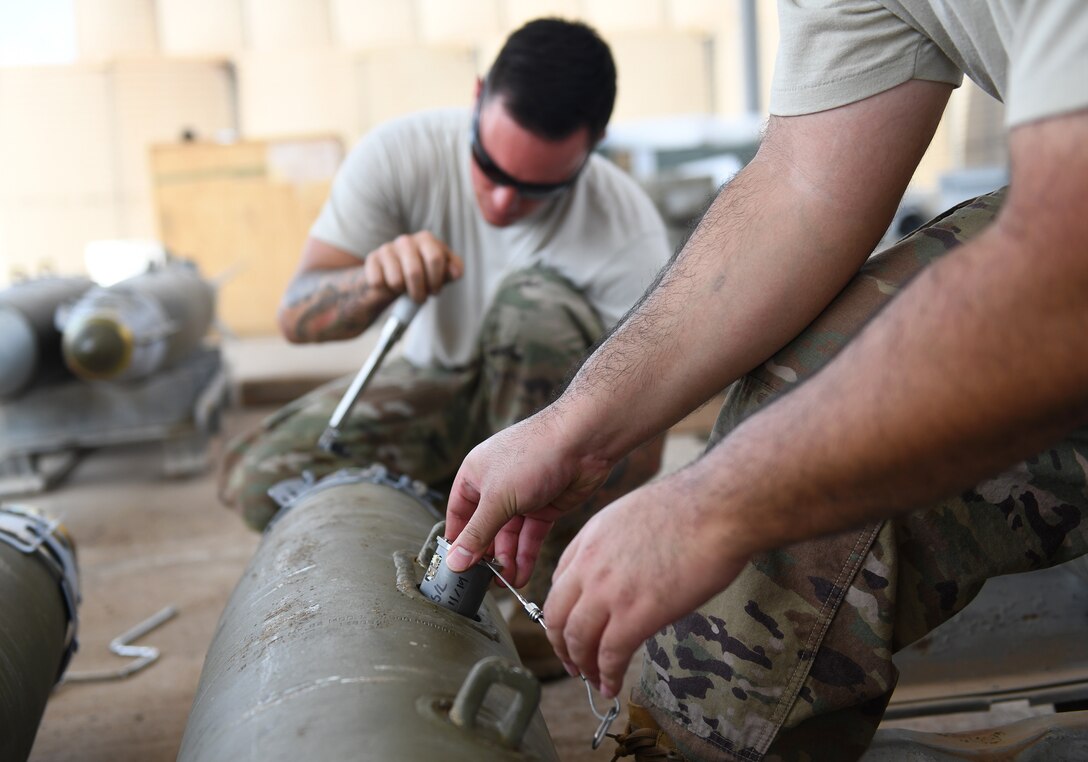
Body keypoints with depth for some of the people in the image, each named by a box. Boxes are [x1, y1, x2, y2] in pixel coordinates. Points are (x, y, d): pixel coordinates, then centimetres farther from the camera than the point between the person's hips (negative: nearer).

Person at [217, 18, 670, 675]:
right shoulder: (404, 153, -20)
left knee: (540, 302, -35)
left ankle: (528, 587, -21)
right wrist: (375, 281, -42)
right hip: (439, 385, 3)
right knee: (256, 479, -19)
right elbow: (297, 315, -19)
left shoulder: (630, 234, -27)